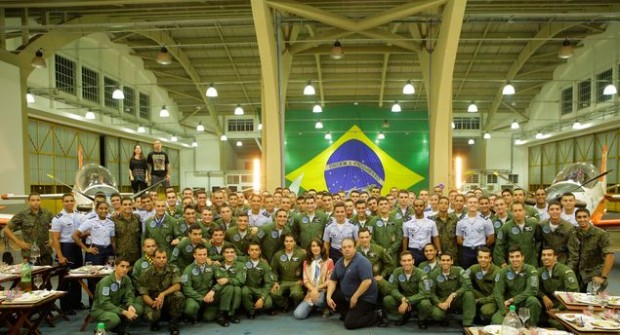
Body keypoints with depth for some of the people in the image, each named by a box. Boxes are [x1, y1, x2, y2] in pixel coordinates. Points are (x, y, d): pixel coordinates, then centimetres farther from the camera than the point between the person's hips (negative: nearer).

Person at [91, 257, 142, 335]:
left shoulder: (126, 279, -5)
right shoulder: (105, 281, -24)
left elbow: (129, 296, -3)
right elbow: (104, 303, -29)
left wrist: (130, 306, -27)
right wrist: (124, 312, -34)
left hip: (116, 307, 6)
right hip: (100, 309, -6)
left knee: (138, 309, -15)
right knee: (114, 319, -37)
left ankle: (119, 328, 5)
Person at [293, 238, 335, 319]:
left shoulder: (328, 261, -3)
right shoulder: (306, 262, 11)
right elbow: (305, 280, 4)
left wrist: (317, 288, -14)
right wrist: (313, 290, -16)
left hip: (323, 291, -4)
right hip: (311, 292, 4)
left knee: (317, 300, -40)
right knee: (298, 315, -15)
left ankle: (325, 308, -3)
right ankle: (314, 306, 14)